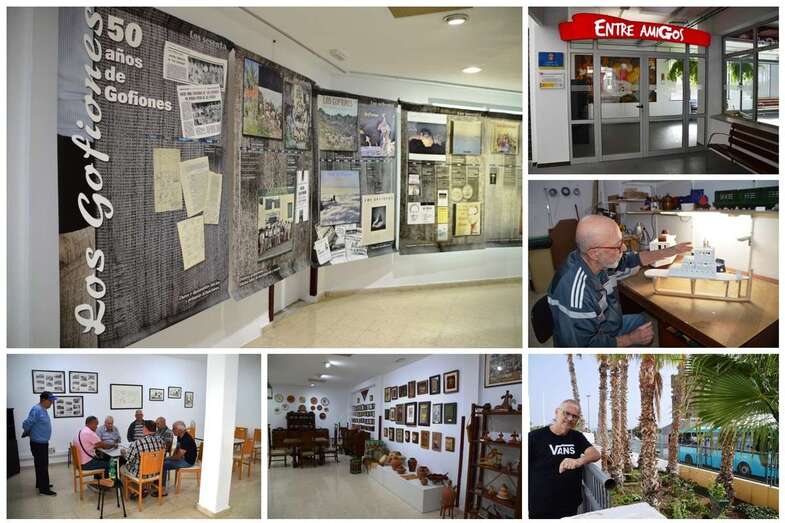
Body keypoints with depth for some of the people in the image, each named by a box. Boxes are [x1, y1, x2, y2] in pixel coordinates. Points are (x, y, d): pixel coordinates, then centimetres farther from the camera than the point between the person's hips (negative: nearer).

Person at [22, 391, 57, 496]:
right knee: (42, 466, -5)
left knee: (41, 465, 20)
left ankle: (40, 484, 32)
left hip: (43, 443, 10)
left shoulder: (43, 410, 9)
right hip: (38, 443, -10)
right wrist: (27, 433, -5)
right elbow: (26, 424, -24)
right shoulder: (36, 410, -22)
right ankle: (44, 489, 0)